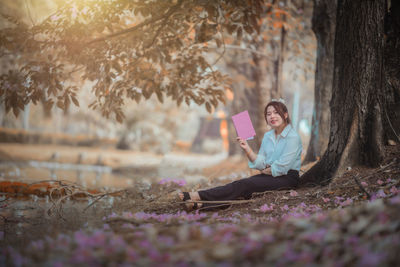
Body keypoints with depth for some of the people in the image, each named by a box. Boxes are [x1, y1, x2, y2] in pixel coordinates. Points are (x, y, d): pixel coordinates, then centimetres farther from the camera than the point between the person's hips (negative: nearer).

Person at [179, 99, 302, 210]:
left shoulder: (293, 137, -9)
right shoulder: (267, 136, 14)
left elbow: (281, 167, -12)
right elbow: (260, 164, 7)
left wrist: (265, 171, 4)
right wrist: (247, 149, -7)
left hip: (287, 178, -7)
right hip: (268, 176, 7)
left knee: (243, 185, -23)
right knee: (241, 184, -20)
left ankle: (199, 196, -31)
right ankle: (202, 204, -38)